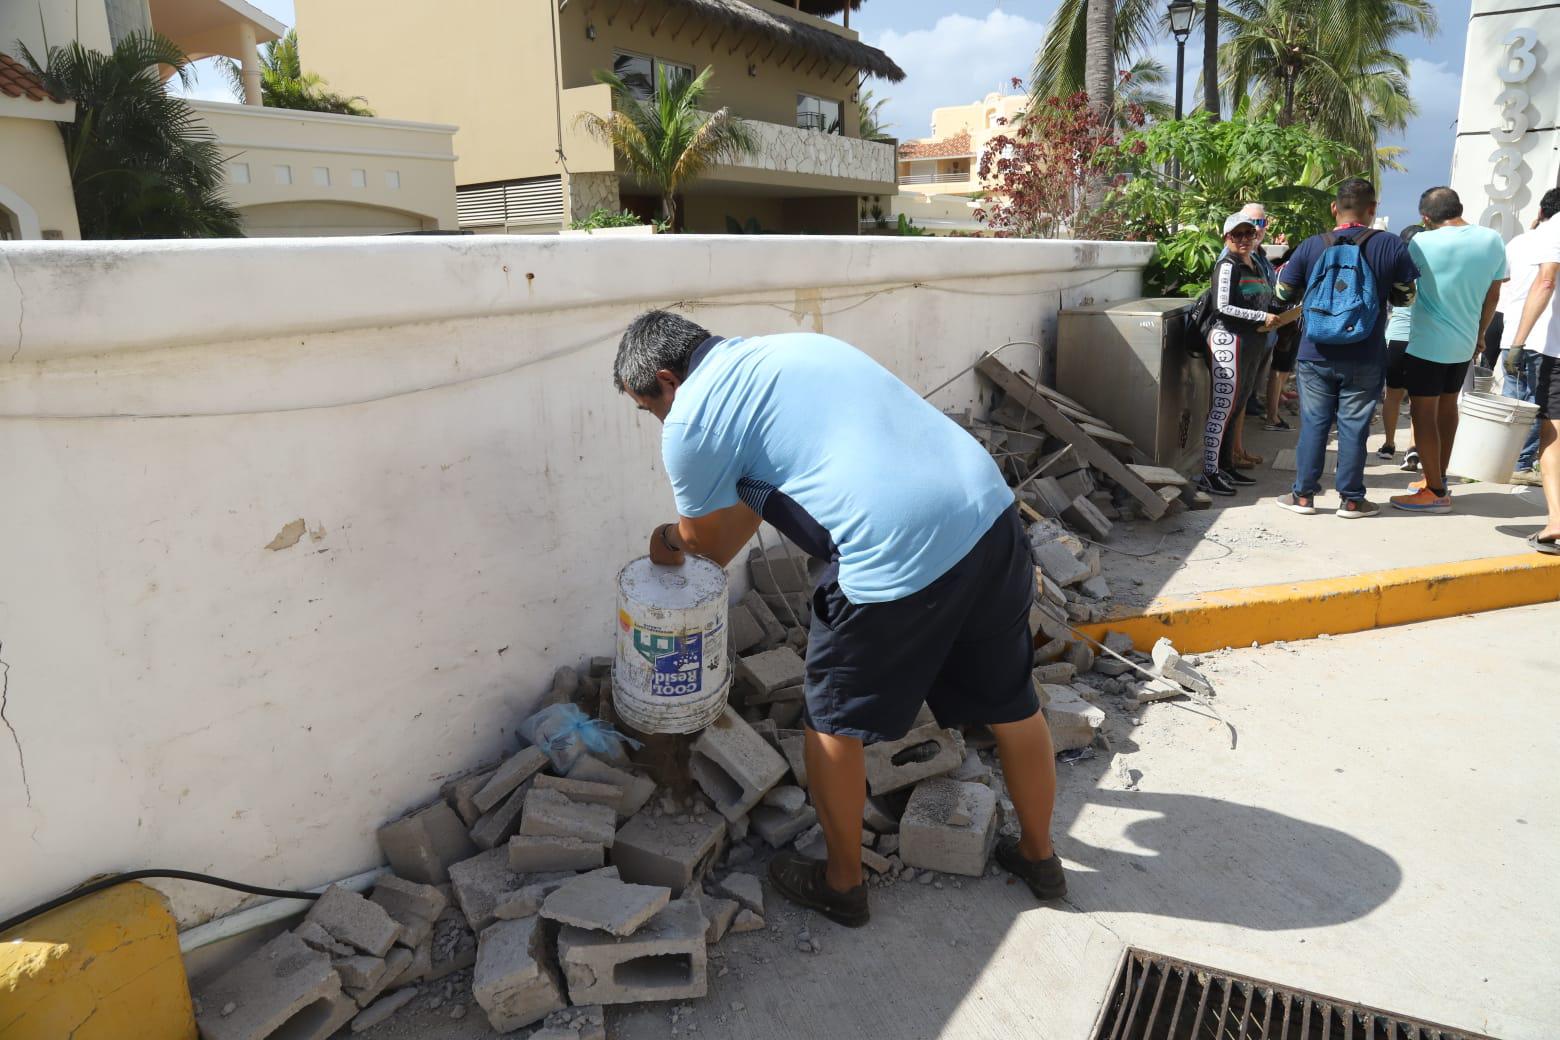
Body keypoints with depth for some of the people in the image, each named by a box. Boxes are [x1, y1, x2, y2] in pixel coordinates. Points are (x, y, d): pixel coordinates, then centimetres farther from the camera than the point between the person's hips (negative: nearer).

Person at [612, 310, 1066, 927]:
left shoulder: (690, 421, -3)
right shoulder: (782, 349, 23)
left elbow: (710, 545, 12)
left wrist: (667, 539, 33)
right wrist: (686, 535, 37)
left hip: (901, 557, -9)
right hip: (990, 511, 9)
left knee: (833, 723, 15)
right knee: (1013, 707, 24)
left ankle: (842, 884, 34)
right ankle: (1039, 856, 45)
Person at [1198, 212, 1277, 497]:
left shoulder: (1256, 266, 17)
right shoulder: (1228, 265, -8)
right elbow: (1223, 307, -16)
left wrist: (1269, 323, 5)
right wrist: (1263, 318, -12)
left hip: (1251, 343, 9)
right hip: (1229, 340, -9)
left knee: (1235, 407, 12)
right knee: (1223, 407, -10)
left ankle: (1225, 466, 20)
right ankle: (1208, 475, -8)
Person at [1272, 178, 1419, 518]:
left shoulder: (1311, 246, -4)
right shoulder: (1391, 246, -6)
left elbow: (1284, 291, 5)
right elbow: (1407, 296, 3)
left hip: (1315, 357, 1)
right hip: (1364, 361, -1)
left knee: (1313, 424, 9)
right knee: (1354, 427, 6)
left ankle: (1303, 495, 14)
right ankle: (1351, 499, 14)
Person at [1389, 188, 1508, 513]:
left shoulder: (1423, 242, -14)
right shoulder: (1493, 240, 1)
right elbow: (1493, 295, 9)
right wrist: (1480, 334, 20)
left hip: (1427, 344, -6)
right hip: (1465, 343, 6)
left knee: (1423, 414, -1)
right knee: (1447, 407, 20)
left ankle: (1436, 492, 0)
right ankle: (1439, 477, 31)